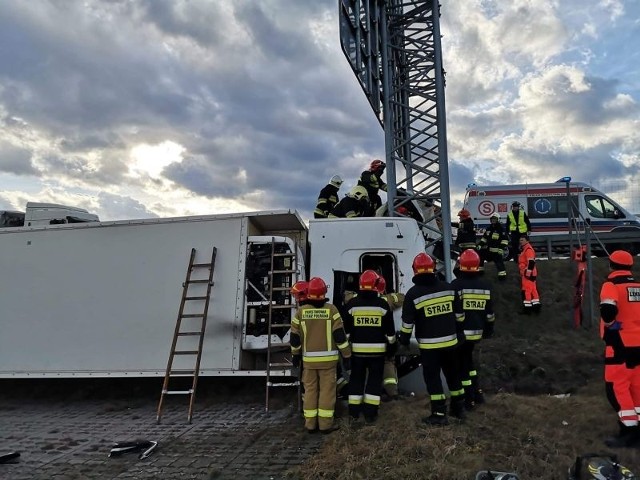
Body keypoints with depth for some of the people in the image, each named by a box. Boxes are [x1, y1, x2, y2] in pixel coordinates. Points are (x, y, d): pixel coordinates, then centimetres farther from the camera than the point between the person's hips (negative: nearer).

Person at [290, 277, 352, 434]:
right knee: (327, 390, 5)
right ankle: (325, 424, 9)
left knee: (310, 390, 11)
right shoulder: (331, 309, -8)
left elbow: (295, 337, 4)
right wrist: (346, 356, 0)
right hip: (328, 358, -2)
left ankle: (310, 424, 16)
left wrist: (295, 355, 19)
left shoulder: (301, 311, -1)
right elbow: (340, 335, -8)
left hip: (308, 359, 2)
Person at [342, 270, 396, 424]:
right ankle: (370, 413, 10)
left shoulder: (351, 304, -5)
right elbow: (389, 330, 2)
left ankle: (354, 412, 19)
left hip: (357, 349, 1)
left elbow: (346, 329, 1)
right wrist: (392, 345, 16)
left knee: (356, 379, 13)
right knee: (375, 380, 9)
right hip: (377, 349, -1)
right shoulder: (383, 305, -5)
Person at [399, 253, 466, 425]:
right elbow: (459, 314, 10)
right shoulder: (448, 288, 1)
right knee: (453, 374, 19)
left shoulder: (413, 293, -12)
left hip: (429, 344, -5)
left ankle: (439, 414, 7)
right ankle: (459, 407, 31)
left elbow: (407, 322, -9)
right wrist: (459, 332, 23)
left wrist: (404, 339, 5)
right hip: (450, 341, 5)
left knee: (433, 378, 5)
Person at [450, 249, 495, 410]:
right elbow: (490, 313, 12)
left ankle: (469, 400, 9)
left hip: (459, 332, -6)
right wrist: (488, 331, 23)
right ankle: (478, 393, 27)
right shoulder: (485, 286, 5)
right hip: (476, 332, 6)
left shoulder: (456, 285, -13)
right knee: (468, 360, 24)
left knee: (462, 365, 4)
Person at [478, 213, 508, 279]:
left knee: (498, 260, -13)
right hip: (487, 248, 8)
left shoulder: (501, 229, -11)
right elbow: (484, 237, 20)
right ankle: (480, 269, 28)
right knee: (481, 256, 13)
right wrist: (480, 245, 15)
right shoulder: (489, 228, 12)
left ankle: (502, 273, -9)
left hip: (496, 249, -8)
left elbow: (504, 239, -16)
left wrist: (502, 248, -22)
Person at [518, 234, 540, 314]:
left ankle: (527, 308, -6)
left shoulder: (528, 249, -16)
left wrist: (528, 272, -23)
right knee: (533, 289, 13)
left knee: (527, 290, -8)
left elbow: (531, 263, -24)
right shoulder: (524, 249, 18)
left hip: (528, 274, -11)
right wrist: (522, 272, 28)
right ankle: (536, 306, 19)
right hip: (526, 273, 11)